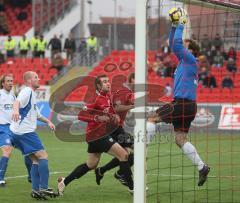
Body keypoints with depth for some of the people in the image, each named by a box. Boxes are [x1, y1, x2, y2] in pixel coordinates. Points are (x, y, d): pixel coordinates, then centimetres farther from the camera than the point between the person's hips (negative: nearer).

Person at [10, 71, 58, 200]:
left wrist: (48, 121, 36)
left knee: (36, 159, 10)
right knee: (43, 156, -10)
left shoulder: (32, 94, 23)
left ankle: (35, 190, 5)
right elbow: (17, 101, -32)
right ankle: (44, 188, -15)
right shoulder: (27, 91, -10)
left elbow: (36, 114, 38)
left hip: (17, 133, 10)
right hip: (25, 131, -10)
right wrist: (15, 110, -52)